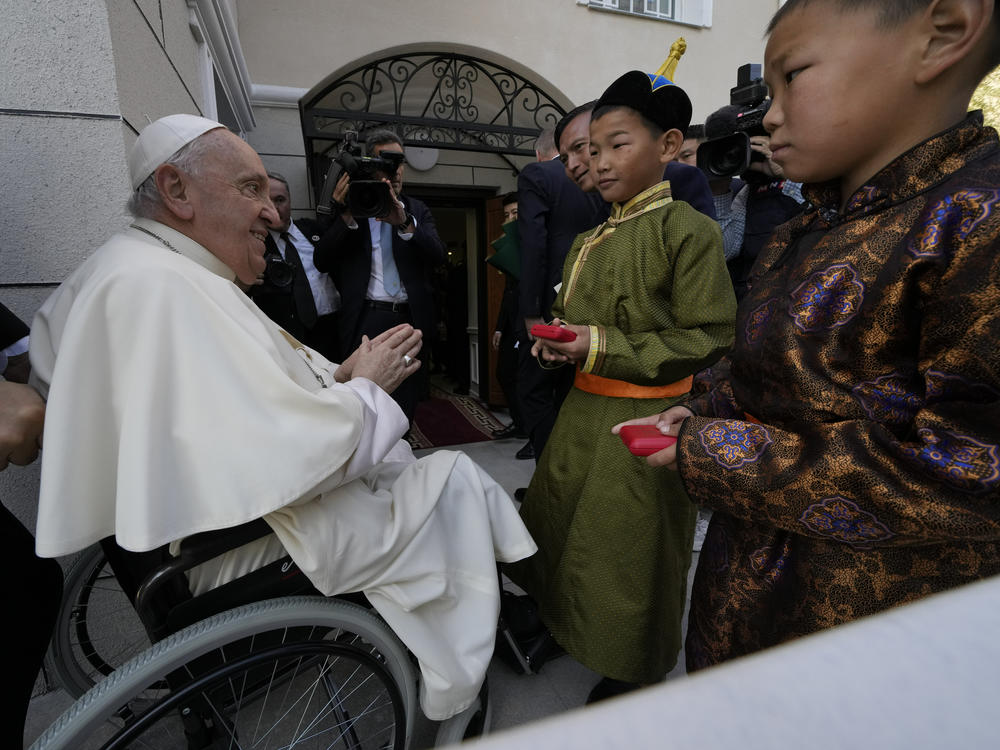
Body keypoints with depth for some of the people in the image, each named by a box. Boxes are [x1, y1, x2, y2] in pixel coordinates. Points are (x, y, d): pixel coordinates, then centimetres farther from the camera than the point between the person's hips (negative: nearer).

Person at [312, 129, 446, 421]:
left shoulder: (418, 211, 12)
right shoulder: (349, 205, 6)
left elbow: (438, 255, -5)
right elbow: (322, 261, -3)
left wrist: (404, 223, -22)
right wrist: (347, 217, -15)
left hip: (410, 320, 2)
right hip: (367, 320, -2)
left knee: (404, 410, 11)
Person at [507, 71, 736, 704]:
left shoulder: (689, 231, -9)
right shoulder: (588, 243, 11)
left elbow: (707, 340, -14)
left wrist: (605, 346, -21)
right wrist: (556, 340, -4)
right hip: (584, 410, 7)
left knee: (633, 548, 8)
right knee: (560, 524, 17)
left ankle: (635, 672, 37)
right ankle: (559, 622, 45)